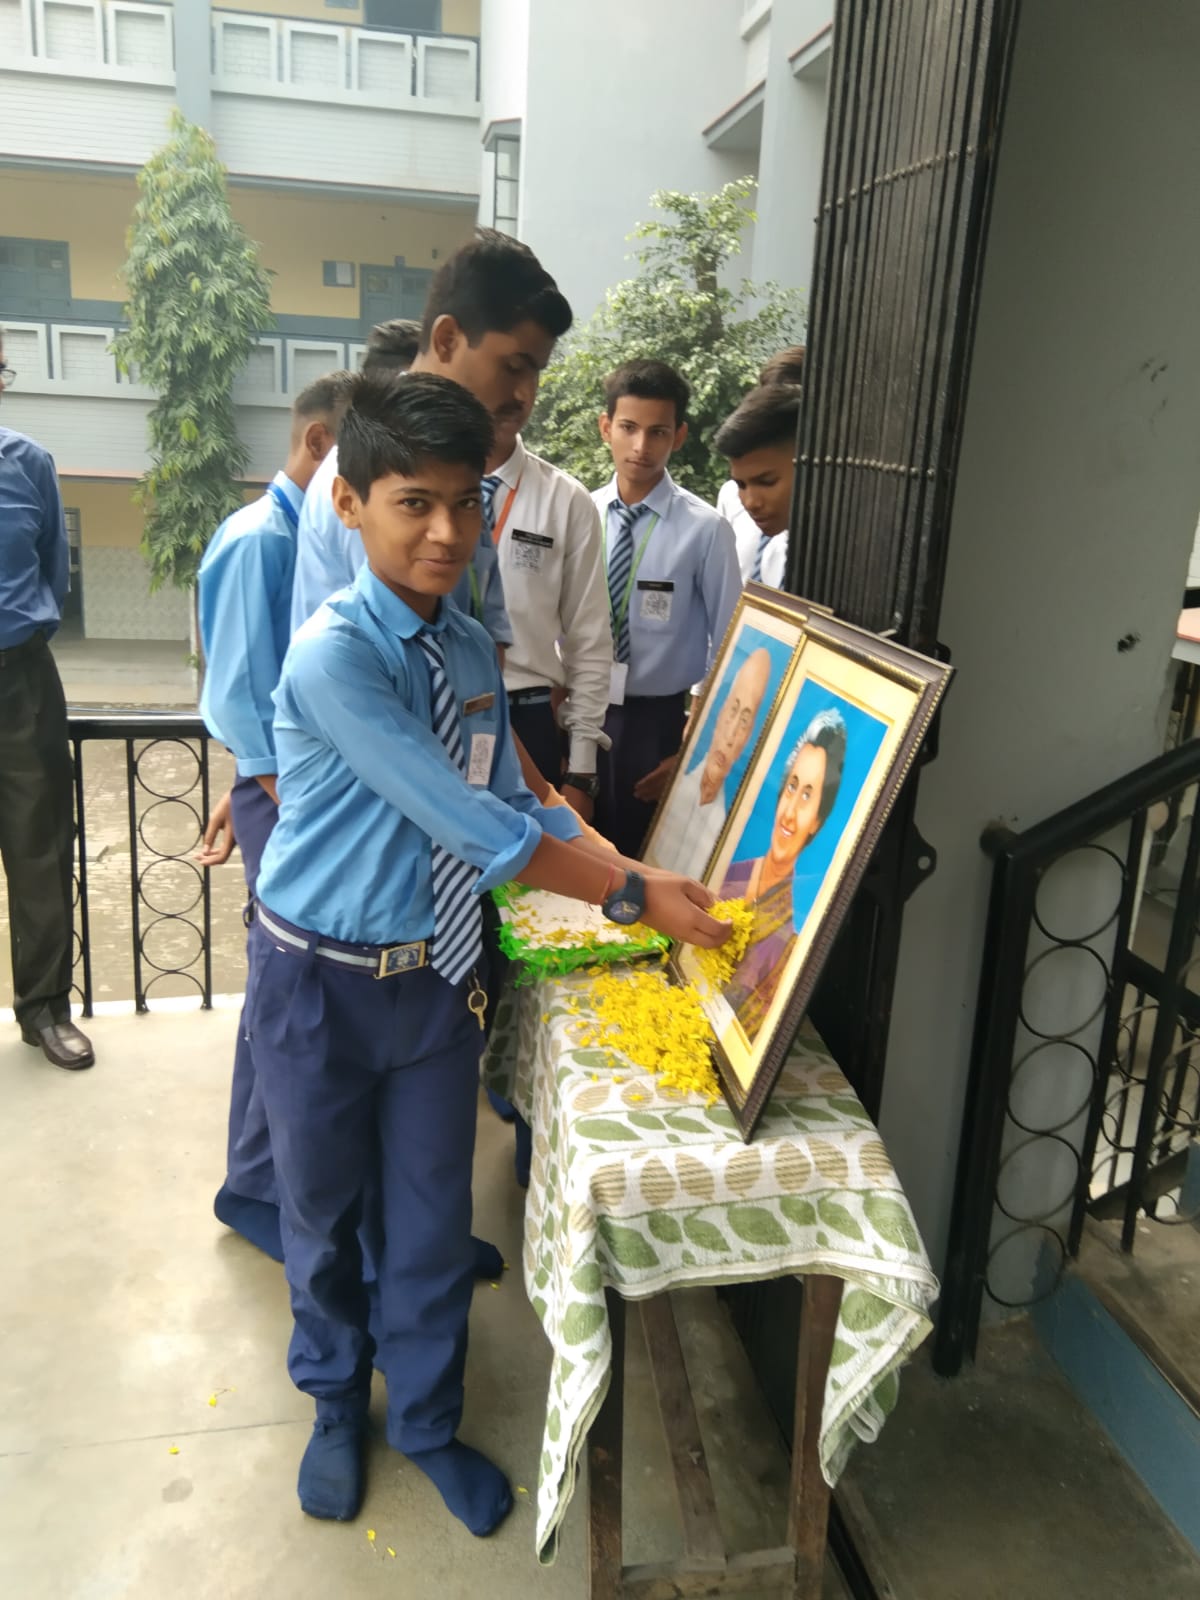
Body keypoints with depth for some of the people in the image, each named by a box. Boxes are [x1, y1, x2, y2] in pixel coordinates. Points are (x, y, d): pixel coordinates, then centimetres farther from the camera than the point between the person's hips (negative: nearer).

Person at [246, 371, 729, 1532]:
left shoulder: (472, 651, -1)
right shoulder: (331, 654, -24)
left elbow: (511, 811, 4)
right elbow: (468, 825, -27)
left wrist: (641, 877, -8)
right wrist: (633, 899, -22)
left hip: (436, 975, 5)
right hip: (319, 984, -4)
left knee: (430, 1213, 17)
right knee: (323, 1213, 19)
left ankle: (426, 1419, 43)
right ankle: (336, 1402, 47)